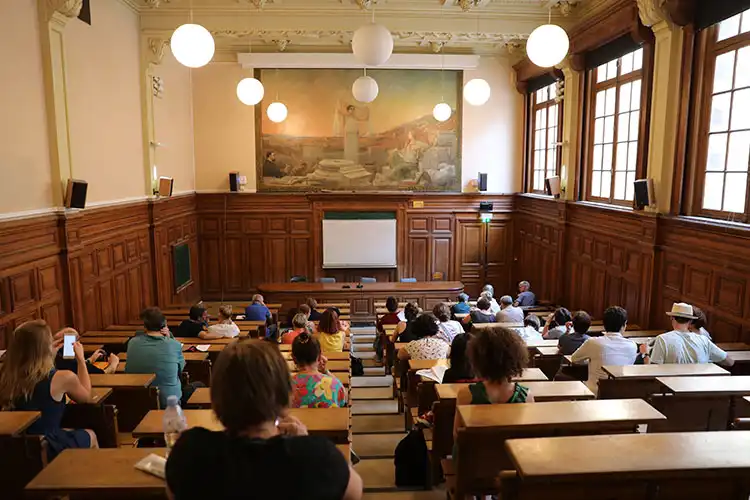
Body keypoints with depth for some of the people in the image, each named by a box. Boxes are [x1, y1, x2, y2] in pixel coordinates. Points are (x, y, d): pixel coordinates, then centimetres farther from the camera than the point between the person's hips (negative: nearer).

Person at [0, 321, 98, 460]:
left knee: (74, 433, 32)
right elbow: (87, 397, 1)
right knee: (90, 435, 26)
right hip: (49, 449, -5)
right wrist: (81, 359, 6)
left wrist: (51, 354, 16)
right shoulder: (63, 378, -22)